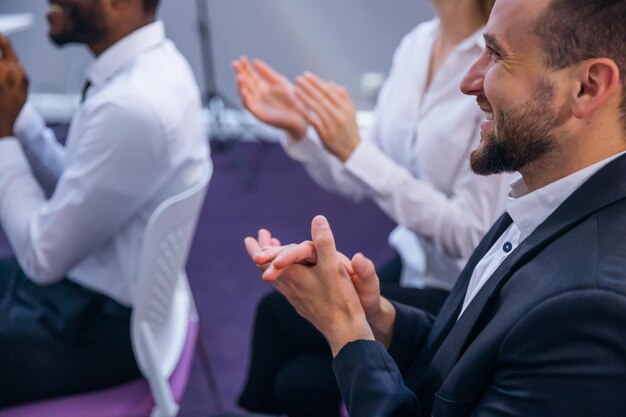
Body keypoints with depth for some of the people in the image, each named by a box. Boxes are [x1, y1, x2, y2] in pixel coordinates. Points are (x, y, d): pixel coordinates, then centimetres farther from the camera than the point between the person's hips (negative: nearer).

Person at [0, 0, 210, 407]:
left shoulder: (132, 106, -31)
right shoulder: (151, 62, -1)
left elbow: (45, 255, -22)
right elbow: (68, 188, 9)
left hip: (98, 326, -9)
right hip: (84, 282, 9)